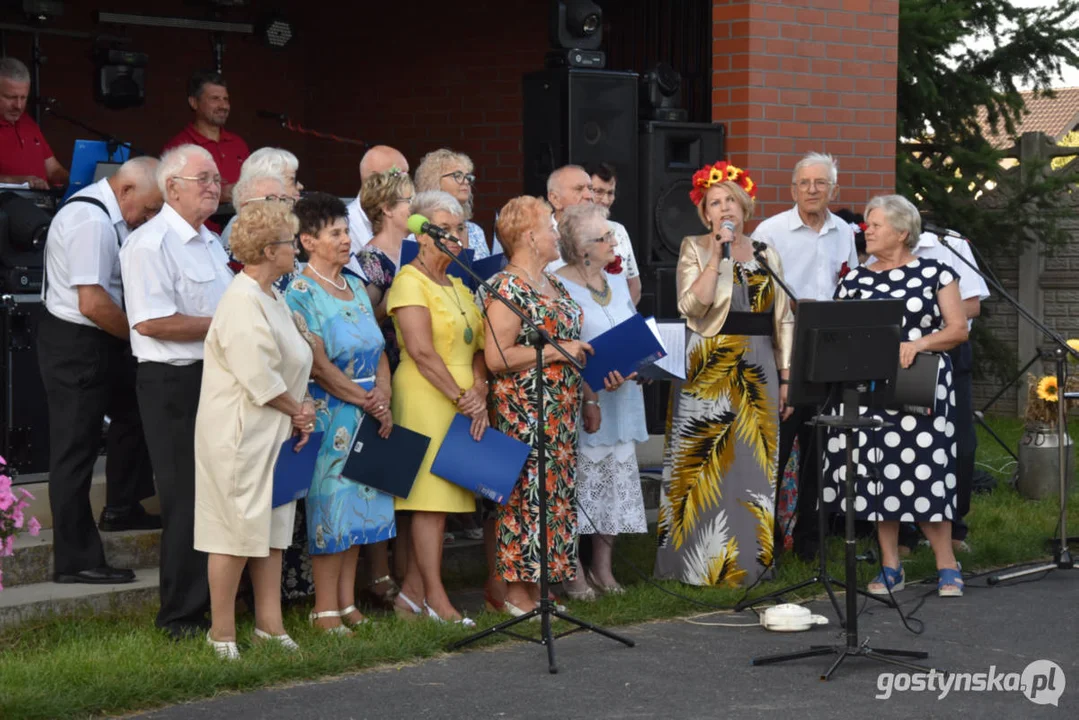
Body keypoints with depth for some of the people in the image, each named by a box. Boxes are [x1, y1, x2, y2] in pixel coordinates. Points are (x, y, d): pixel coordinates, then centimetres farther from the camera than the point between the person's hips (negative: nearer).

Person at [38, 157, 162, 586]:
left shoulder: (107, 215, 6)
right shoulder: (92, 224, -25)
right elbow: (93, 304, -28)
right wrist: (141, 334, -15)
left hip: (100, 340, 10)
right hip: (76, 344, -10)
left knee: (131, 410, 23)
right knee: (76, 449, -3)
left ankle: (121, 509, 40)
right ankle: (74, 561, 4)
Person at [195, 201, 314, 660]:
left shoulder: (272, 299, 14)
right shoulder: (241, 302, -18)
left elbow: (291, 365, 19)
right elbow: (258, 377, -22)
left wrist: (302, 407, 2)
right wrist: (297, 411, -9)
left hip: (274, 432, 10)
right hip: (240, 434, -10)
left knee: (272, 526, 12)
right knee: (237, 528, -4)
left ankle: (269, 624, 18)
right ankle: (221, 633, 4)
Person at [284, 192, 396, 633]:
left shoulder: (355, 286, 14)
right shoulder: (301, 292, -9)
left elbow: (379, 349, 14)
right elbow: (318, 365, -15)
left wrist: (383, 394, -2)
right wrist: (366, 401, -13)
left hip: (368, 412, 7)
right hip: (329, 412, -7)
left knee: (358, 504, 9)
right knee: (331, 503, -5)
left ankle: (347, 602, 15)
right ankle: (326, 610, 1)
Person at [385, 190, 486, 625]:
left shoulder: (459, 287, 19)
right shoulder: (411, 281, -6)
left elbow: (476, 348, 14)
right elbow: (421, 351, -15)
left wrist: (479, 393, -4)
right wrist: (461, 399, -14)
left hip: (464, 404, 8)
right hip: (425, 399, -8)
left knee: (440, 498, 6)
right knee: (432, 495, -6)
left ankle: (411, 593, 10)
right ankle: (434, 599, -4)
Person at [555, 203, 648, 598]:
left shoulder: (618, 282, 14)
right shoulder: (559, 287, -10)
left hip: (621, 400, 7)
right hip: (581, 400, -7)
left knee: (616, 484, 8)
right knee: (578, 485, -4)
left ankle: (602, 568, 17)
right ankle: (574, 573, 3)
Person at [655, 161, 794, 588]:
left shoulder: (766, 254, 13)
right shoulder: (695, 250, 3)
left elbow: (783, 319, 13)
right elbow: (691, 305, -13)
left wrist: (786, 376, 6)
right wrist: (717, 256, -14)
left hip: (758, 369, 3)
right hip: (709, 367, -3)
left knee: (754, 463, 3)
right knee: (706, 461, -5)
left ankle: (751, 560, 10)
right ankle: (699, 563, -1)